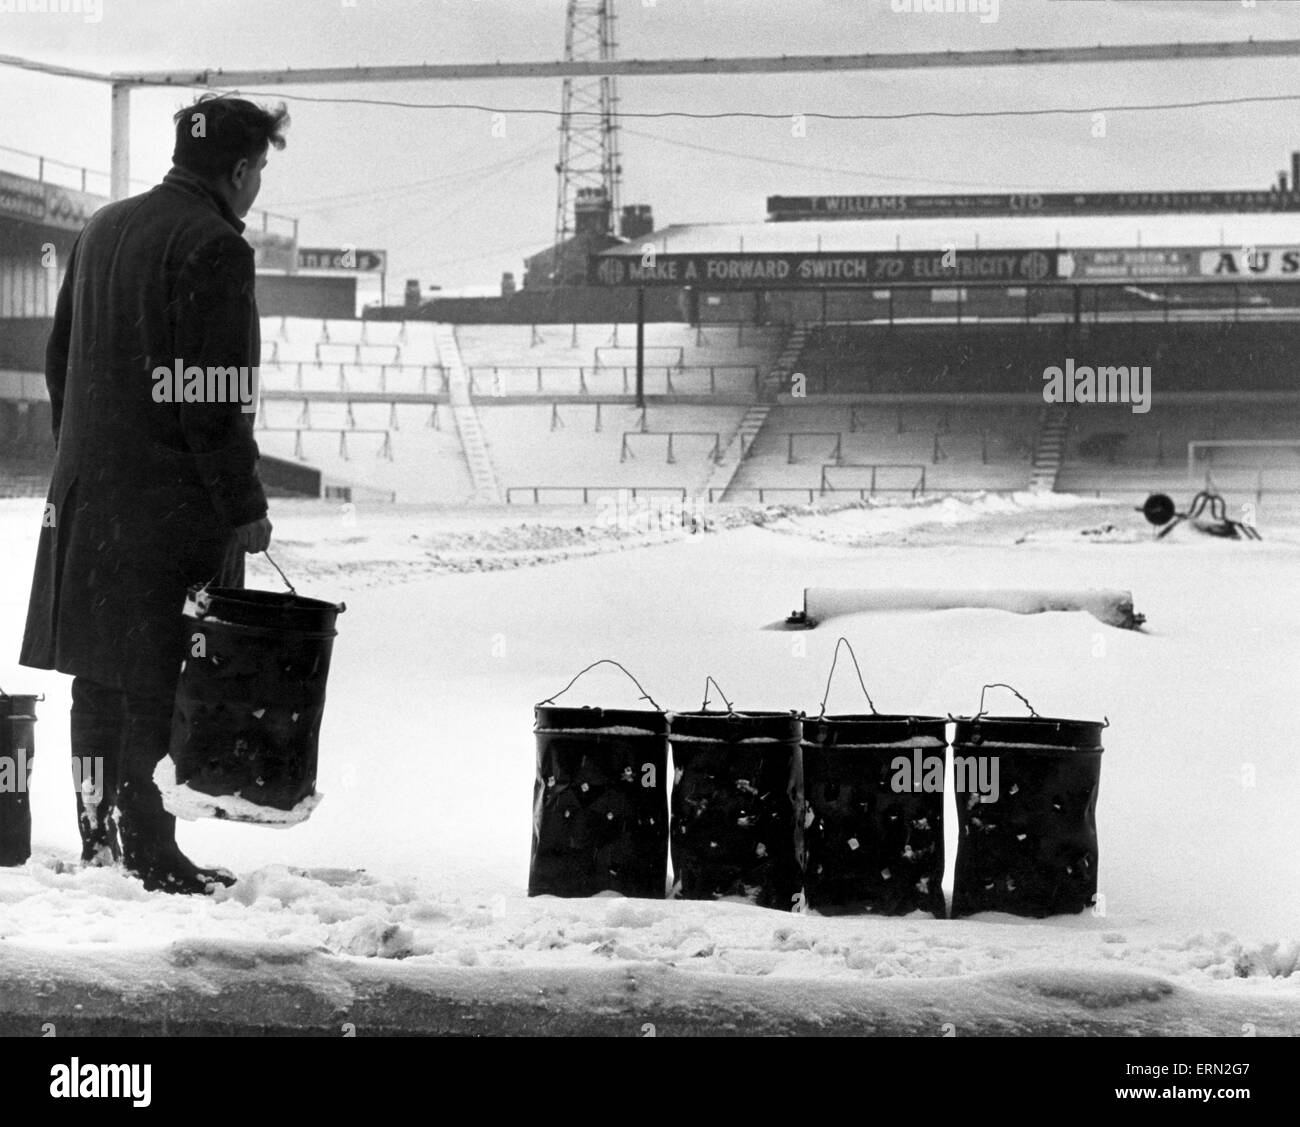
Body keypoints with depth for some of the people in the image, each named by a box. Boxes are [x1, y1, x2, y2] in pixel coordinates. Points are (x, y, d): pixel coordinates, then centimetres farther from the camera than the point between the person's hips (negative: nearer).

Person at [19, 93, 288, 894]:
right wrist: (246, 507, -12)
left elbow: (60, 361, 19)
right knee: (156, 679, -4)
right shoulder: (213, 247, -13)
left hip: (87, 496, 8)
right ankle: (149, 851, -2)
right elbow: (215, 401, -18)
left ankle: (100, 838, 21)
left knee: (101, 674, 13)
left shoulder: (104, 229, 14)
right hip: (172, 504, -8)